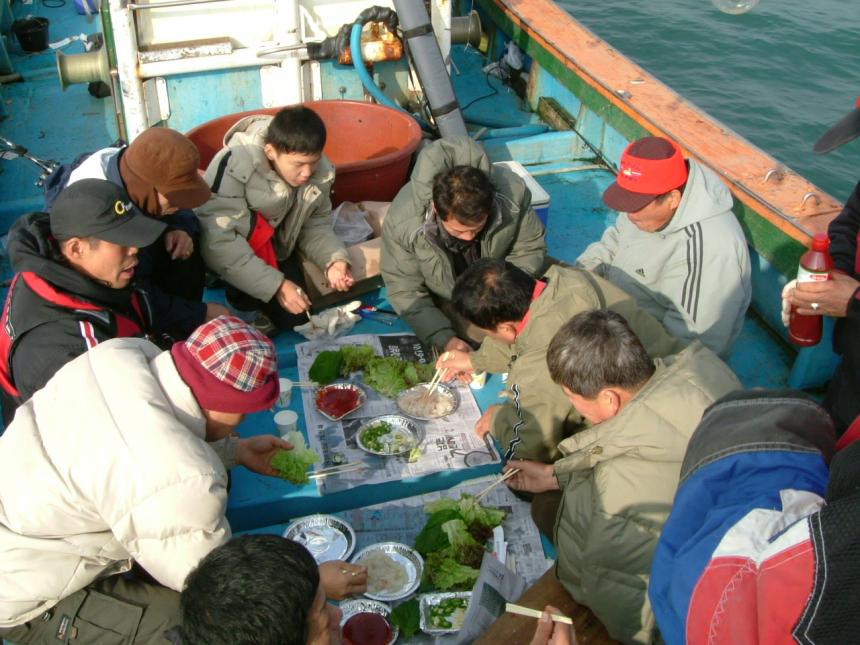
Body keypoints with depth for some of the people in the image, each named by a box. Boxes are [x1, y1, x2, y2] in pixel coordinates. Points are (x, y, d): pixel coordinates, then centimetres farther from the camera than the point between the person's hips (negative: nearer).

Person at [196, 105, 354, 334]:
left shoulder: (321, 171, -18)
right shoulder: (234, 165, -35)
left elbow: (316, 225, -5)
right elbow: (217, 242, -39)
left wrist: (334, 259, -26)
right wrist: (276, 286, -41)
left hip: (274, 250, 4)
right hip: (229, 253, -4)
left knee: (293, 317, -8)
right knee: (256, 228, -34)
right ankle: (245, 309, -13)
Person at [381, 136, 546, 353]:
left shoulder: (512, 194, -32)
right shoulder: (401, 221, -36)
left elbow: (531, 248, -14)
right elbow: (404, 291, -23)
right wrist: (444, 339, -32)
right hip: (447, 293, -3)